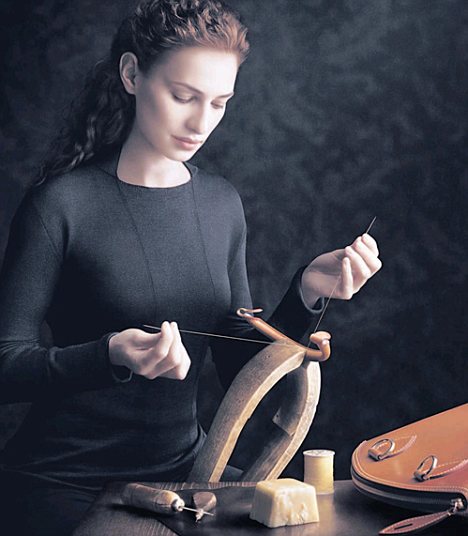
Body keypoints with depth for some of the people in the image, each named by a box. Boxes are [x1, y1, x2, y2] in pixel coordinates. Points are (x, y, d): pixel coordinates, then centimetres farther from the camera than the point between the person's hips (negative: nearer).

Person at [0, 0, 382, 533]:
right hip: (66, 484, -4)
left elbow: (239, 368, 3)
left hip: (181, 465, 5)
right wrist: (112, 357, -33)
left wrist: (306, 292, -12)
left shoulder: (221, 205, 2)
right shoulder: (61, 204, -15)